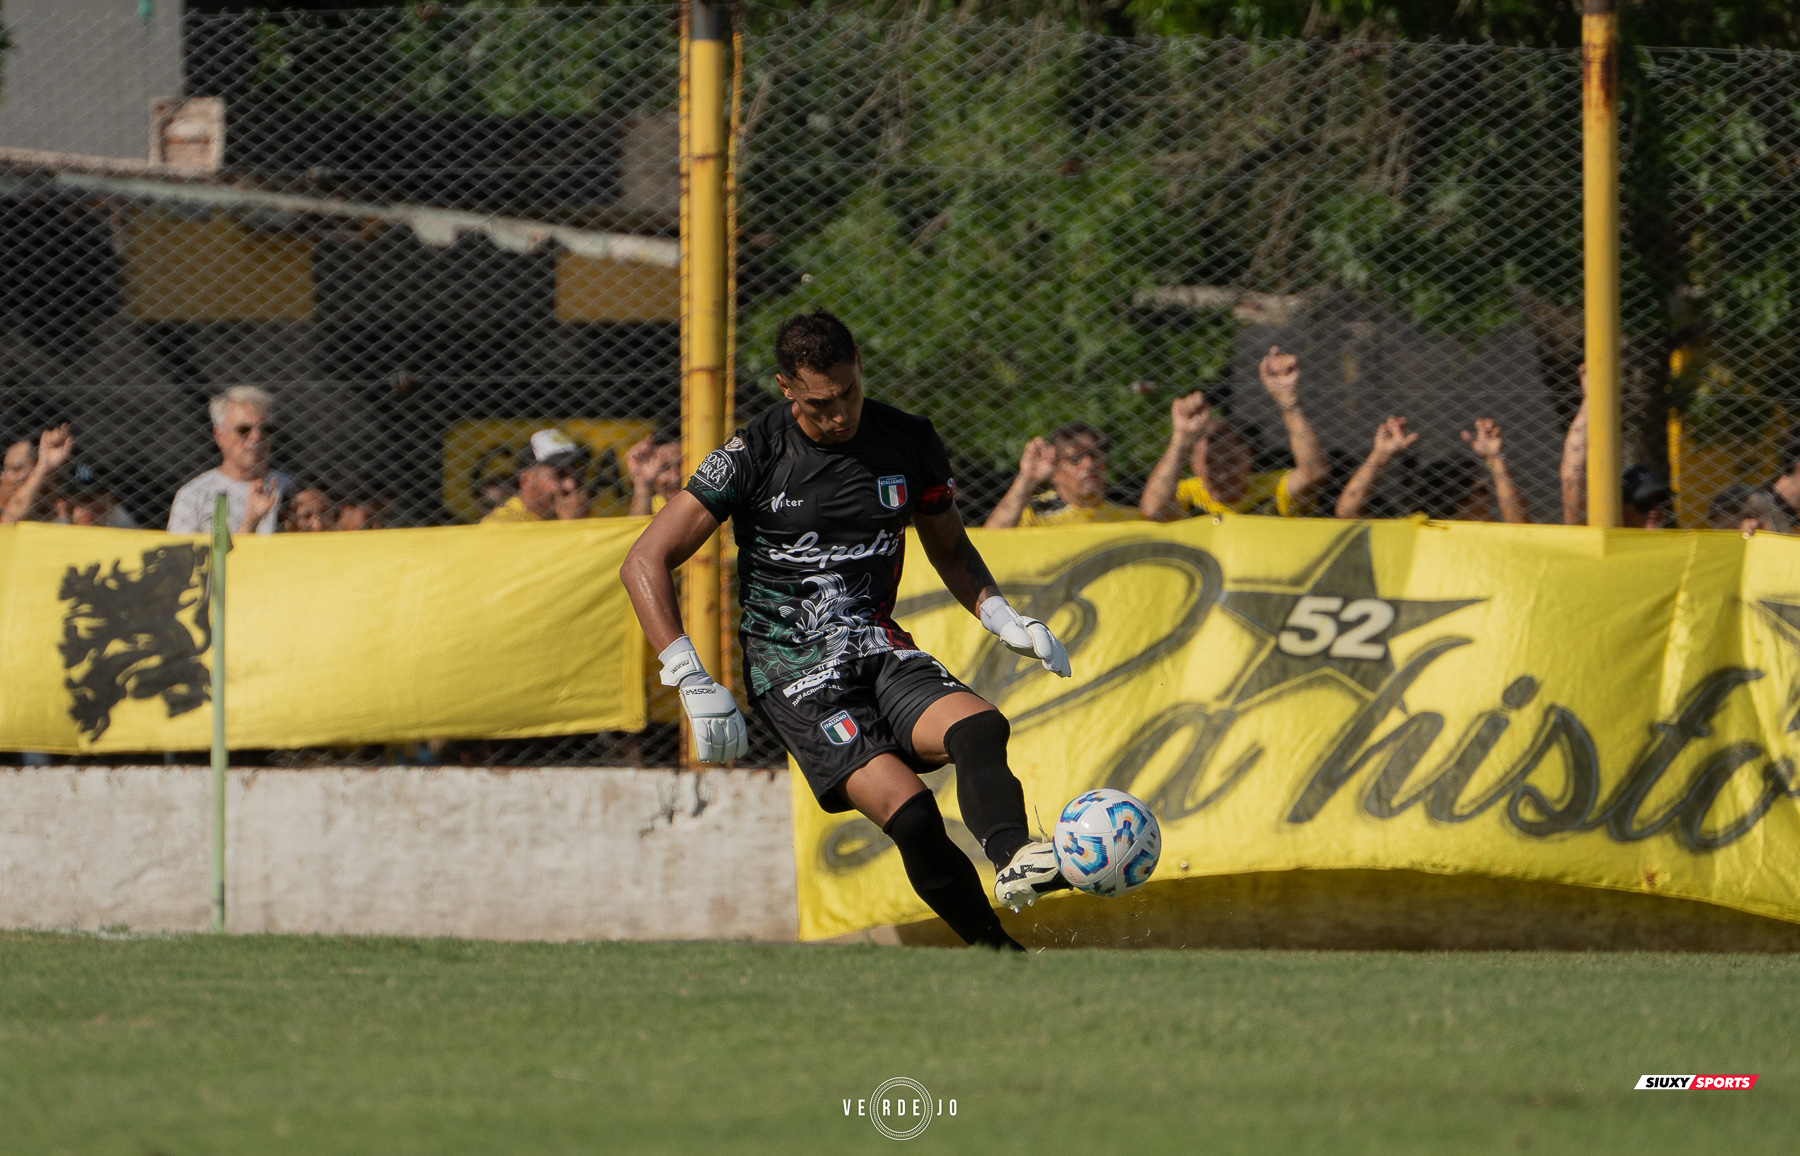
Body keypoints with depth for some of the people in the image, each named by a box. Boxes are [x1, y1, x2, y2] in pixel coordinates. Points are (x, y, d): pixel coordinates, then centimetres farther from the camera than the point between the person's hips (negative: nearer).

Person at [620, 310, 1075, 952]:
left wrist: (1002, 618, 4)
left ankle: (1012, 856, -55)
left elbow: (949, 546, 23)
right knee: (910, 813, -25)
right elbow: (644, 563, -7)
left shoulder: (910, 442, 4)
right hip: (795, 672, -4)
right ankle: (996, 948, -14)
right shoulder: (751, 458, -8)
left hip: (880, 647, 4)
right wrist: (693, 683, -16)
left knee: (980, 728, -31)